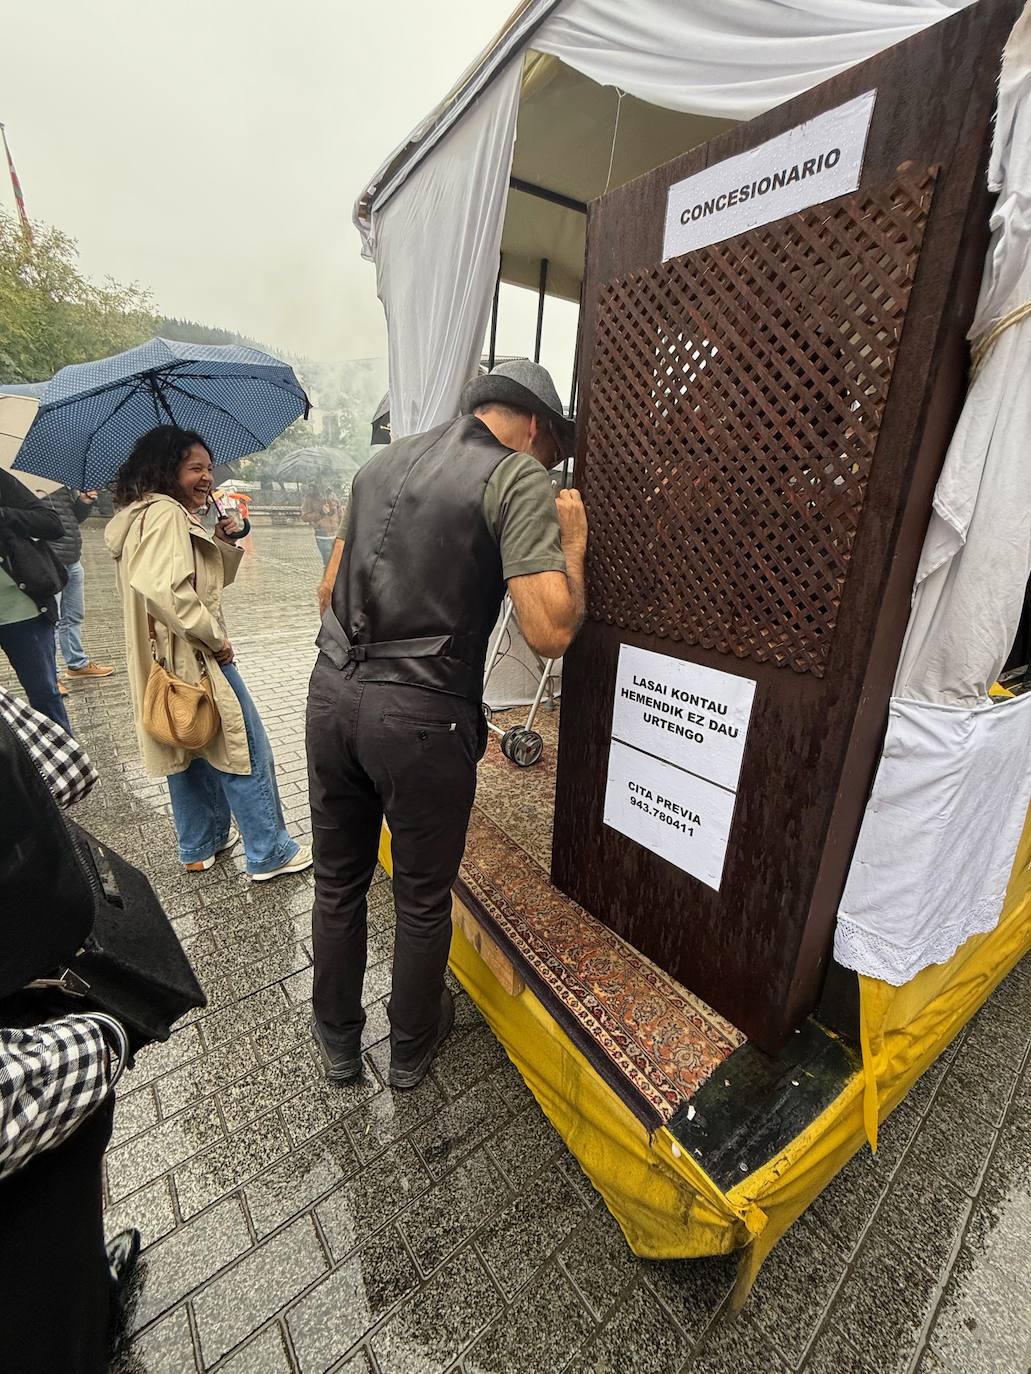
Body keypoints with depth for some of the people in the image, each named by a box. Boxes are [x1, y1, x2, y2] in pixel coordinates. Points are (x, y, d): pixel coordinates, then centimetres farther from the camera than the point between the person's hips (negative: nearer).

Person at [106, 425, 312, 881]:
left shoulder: (150, 514, 16)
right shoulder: (165, 514, -17)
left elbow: (210, 579, 20)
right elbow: (166, 590, -30)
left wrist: (222, 543, 4)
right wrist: (216, 638, -21)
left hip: (171, 661, 11)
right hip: (195, 659, -11)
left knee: (185, 752, 19)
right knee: (247, 752, -1)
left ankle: (200, 846, 35)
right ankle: (270, 854, 11)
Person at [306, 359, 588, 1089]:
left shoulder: (386, 459, 14)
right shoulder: (520, 478, -6)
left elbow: (333, 585, 17)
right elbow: (550, 631, -16)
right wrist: (572, 539, 0)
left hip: (332, 692, 6)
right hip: (420, 715, -6)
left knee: (338, 882, 22)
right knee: (423, 899, 17)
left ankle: (337, 1040, 45)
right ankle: (411, 1046, 43)